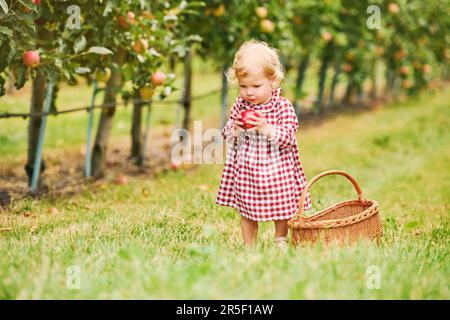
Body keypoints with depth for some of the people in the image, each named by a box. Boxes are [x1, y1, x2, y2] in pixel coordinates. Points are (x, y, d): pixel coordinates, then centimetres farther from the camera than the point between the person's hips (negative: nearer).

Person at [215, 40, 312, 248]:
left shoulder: (283, 107, -11)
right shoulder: (240, 104, 2)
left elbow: (288, 137, -16)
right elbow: (227, 135, 6)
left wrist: (265, 128, -29)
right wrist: (235, 128, -16)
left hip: (276, 170, -3)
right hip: (245, 169, 3)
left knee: (280, 210, 10)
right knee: (246, 212, 12)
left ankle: (280, 243, 30)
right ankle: (249, 247, 26)